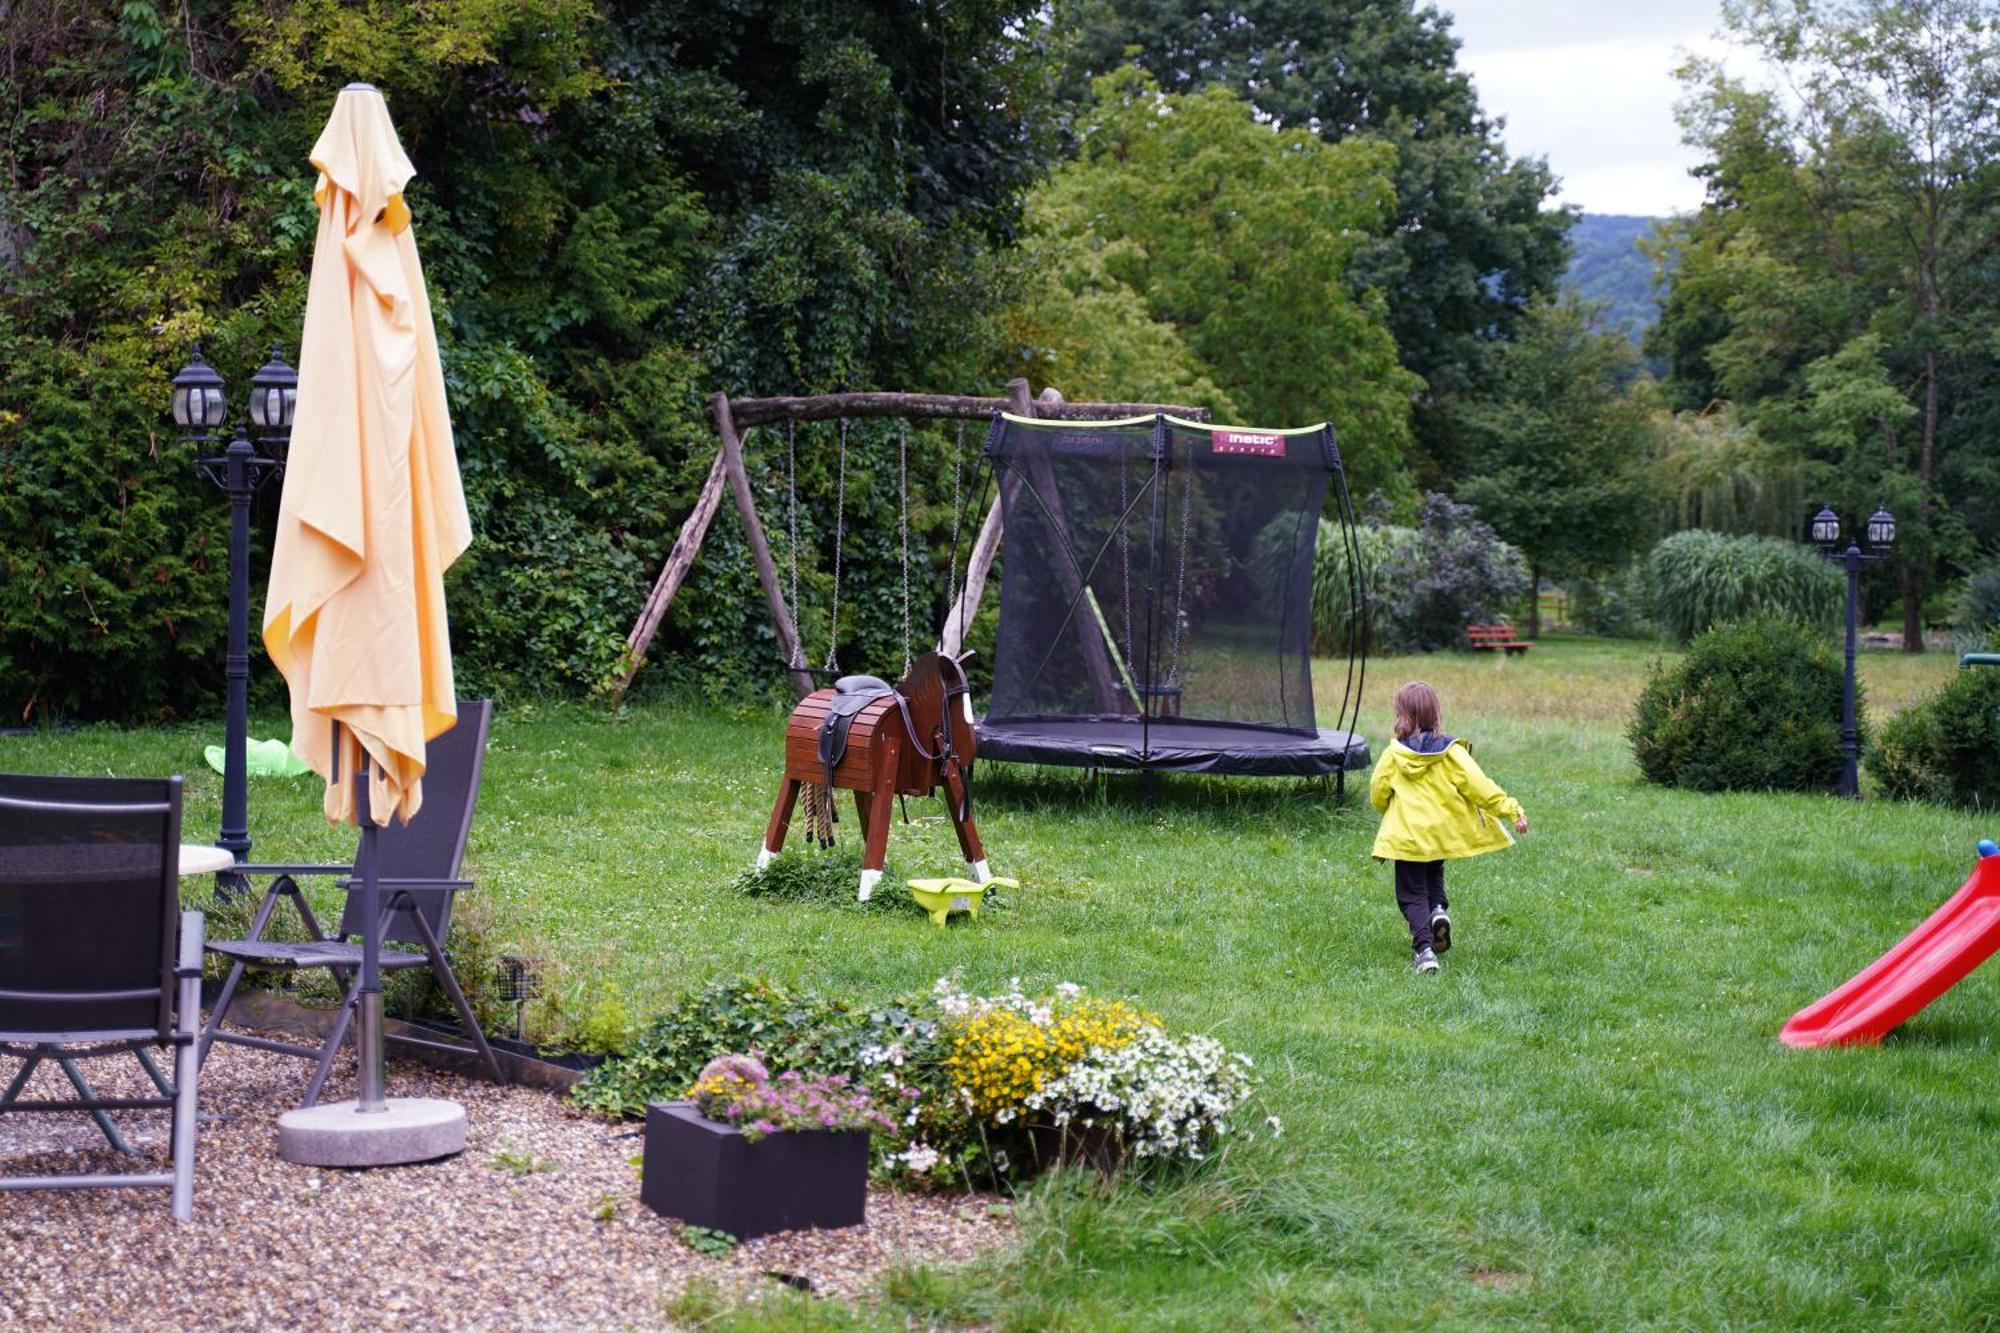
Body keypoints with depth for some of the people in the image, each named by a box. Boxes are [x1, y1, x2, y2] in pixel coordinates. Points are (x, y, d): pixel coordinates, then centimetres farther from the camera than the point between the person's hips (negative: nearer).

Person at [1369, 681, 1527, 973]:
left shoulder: (1394, 754, -7)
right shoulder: (1450, 751, -7)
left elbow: (1378, 791, 0)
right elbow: (1477, 785, -12)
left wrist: (1390, 811, 22)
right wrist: (1510, 809, -7)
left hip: (1407, 835, -2)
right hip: (1442, 833, 2)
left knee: (1411, 894, 4)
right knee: (1433, 873, 30)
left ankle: (1424, 948, -14)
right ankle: (1439, 908, 1)